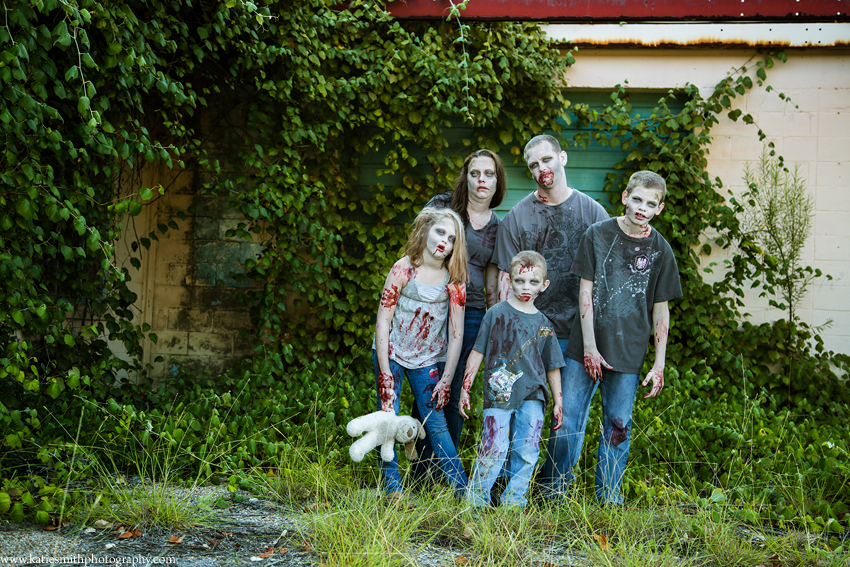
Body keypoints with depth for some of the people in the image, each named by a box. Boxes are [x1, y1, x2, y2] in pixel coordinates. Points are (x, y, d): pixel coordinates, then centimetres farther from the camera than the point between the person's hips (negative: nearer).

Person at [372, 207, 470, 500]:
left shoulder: (454, 280, -8)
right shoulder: (403, 269, -13)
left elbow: (456, 334, -4)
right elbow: (383, 319, -11)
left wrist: (447, 379, -6)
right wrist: (384, 372, -14)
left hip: (426, 360, 1)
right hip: (391, 354, -1)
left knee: (436, 422, -1)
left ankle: (462, 488, 5)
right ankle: (392, 486, 8)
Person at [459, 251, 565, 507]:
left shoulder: (543, 323, 11)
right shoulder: (497, 314, 3)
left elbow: (552, 366, 18)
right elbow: (478, 352, 6)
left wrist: (557, 402, 16)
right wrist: (465, 388, 3)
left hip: (532, 398, 3)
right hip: (499, 393, -3)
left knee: (527, 452, 0)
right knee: (494, 449, -10)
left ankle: (514, 499, 13)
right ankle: (476, 499, 5)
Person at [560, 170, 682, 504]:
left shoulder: (660, 250, 3)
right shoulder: (598, 235, 1)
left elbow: (661, 310, 6)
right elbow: (586, 292, -1)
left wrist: (659, 365, 2)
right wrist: (589, 346, -7)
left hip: (629, 353, 1)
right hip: (586, 348, 0)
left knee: (618, 425, 5)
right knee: (569, 418, 0)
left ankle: (608, 495, 19)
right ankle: (558, 489, 14)